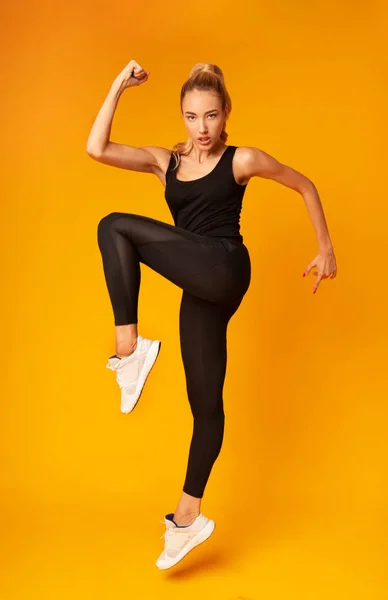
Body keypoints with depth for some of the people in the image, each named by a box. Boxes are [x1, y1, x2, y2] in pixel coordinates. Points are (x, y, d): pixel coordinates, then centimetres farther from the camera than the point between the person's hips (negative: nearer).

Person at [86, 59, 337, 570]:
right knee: (205, 403, 10)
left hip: (223, 271, -5)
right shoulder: (166, 161, 14)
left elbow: (305, 186, 13)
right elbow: (97, 150, 1)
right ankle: (189, 516, 20)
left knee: (115, 227, -16)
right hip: (200, 287, 5)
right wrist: (118, 88, 1)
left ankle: (128, 344, -19)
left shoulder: (242, 160, 3)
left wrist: (326, 249, 13)